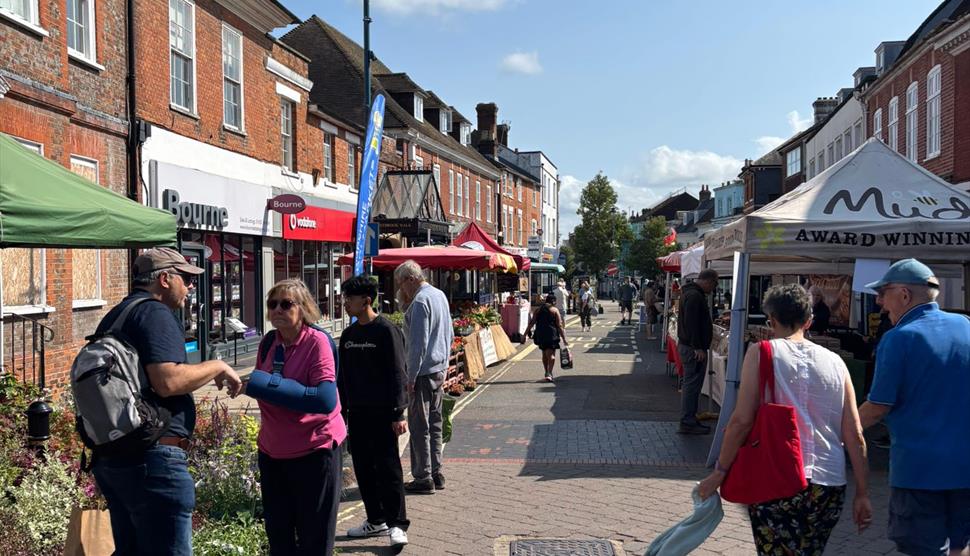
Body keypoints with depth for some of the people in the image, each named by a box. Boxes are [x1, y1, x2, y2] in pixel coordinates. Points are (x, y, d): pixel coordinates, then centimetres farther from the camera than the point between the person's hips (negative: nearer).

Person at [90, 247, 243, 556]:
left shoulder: (114, 317, 17)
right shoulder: (155, 313, -13)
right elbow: (168, 381, -25)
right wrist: (218, 367, -12)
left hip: (109, 457, 10)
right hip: (151, 458, -10)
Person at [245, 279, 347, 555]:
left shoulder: (317, 341, -17)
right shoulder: (269, 342, 3)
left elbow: (326, 400, -29)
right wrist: (248, 384, -2)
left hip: (315, 450, -6)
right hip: (271, 451, 6)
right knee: (277, 533, 17)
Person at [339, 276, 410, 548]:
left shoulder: (386, 330, -10)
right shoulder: (348, 335, 11)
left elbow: (398, 373, -12)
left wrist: (398, 413, -16)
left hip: (382, 413, -7)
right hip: (357, 413, 7)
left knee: (388, 467, -5)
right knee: (363, 468, 11)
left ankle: (396, 524, 3)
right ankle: (376, 520, 23)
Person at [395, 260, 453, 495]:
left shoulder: (420, 302, -17)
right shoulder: (440, 295, 12)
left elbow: (418, 344, -20)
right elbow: (450, 335, 19)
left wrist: (411, 377, -16)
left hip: (423, 372, -9)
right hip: (440, 370, 9)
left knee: (419, 426, -2)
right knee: (434, 423, 15)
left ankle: (423, 478, 3)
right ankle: (436, 473, 22)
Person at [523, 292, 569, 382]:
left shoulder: (538, 310, 10)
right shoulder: (555, 310, -1)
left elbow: (531, 323, 6)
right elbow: (559, 326, -6)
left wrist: (525, 335, 7)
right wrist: (564, 339, -4)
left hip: (540, 334, 4)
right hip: (552, 334, -4)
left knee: (544, 354, 19)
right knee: (551, 354, -3)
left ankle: (547, 373, 29)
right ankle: (549, 373, -19)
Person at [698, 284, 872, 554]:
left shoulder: (761, 353, -2)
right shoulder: (835, 362, 8)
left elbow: (742, 421, -10)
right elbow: (855, 435, 6)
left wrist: (719, 473, -1)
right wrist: (862, 494, 13)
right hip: (830, 486, 4)